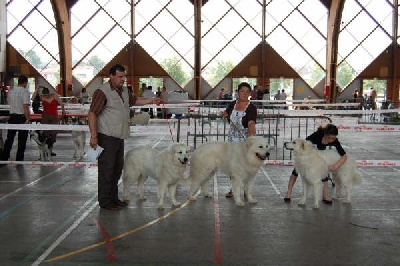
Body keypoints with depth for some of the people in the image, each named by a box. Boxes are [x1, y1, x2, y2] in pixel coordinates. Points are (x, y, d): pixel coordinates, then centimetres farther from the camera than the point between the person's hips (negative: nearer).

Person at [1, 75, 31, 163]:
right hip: (21, 117, -6)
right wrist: (27, 119, -18)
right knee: (22, 140, 4)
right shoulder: (25, 92, -13)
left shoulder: (11, 92, 9)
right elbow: (25, 106, -21)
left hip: (12, 117, 6)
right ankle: (19, 160, 8)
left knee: (9, 138, 12)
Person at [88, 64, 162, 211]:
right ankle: (105, 201, 6)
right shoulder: (102, 92, -14)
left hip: (120, 137, 9)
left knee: (117, 168, 15)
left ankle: (113, 197, 27)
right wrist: (93, 136, -20)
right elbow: (92, 113, -16)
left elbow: (134, 100, 31)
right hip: (107, 137, -9)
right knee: (106, 169, -3)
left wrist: (151, 100, 18)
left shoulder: (124, 90, 12)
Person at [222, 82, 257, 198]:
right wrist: (225, 115, 2)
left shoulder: (251, 108, -12)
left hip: (245, 140, -5)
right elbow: (225, 113, 26)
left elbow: (251, 123, -28)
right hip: (232, 139, 5)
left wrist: (251, 136, -44)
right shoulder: (232, 104, 4)